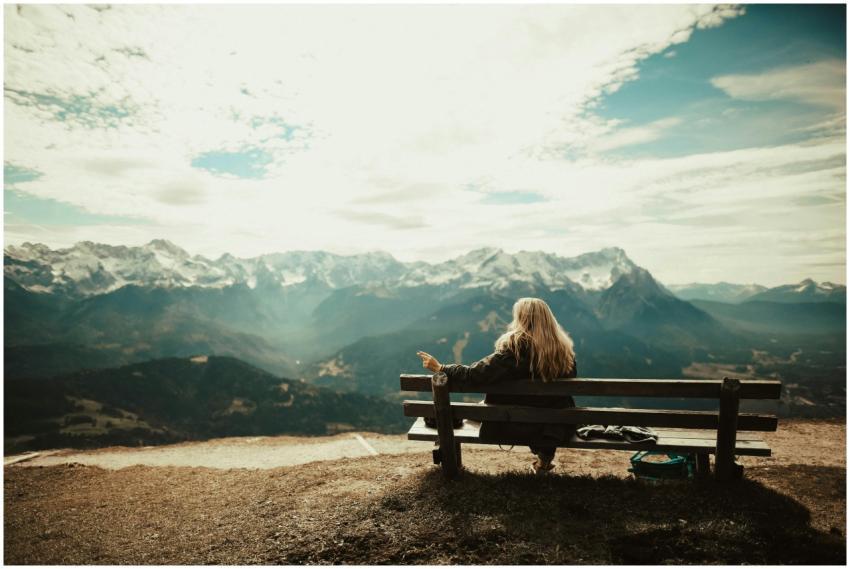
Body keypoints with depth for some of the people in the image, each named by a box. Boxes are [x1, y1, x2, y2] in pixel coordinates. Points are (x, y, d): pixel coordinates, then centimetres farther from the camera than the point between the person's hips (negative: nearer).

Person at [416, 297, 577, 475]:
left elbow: (475, 373, -22)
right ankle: (545, 455, 37)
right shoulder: (565, 348, -7)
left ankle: (542, 455, 34)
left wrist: (440, 368, -11)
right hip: (557, 429, 4)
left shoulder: (514, 347, -21)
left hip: (518, 427, -4)